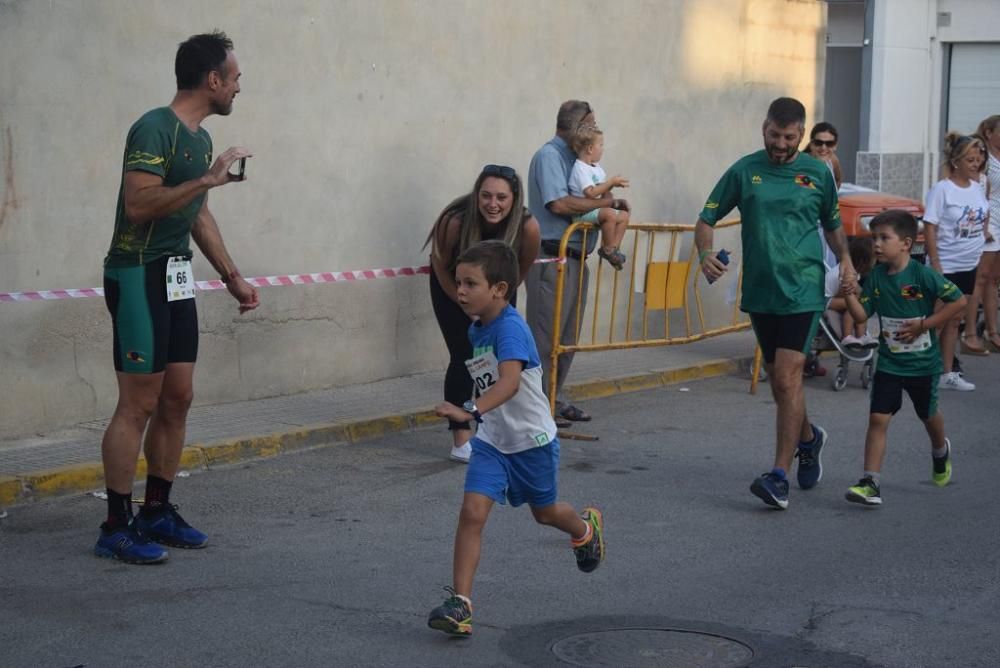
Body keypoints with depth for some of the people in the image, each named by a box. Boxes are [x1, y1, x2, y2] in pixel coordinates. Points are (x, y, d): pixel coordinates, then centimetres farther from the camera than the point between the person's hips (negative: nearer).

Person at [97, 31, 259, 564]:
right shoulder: (154, 130, -15)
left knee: (177, 398, 10)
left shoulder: (200, 138, 14)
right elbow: (138, 204, -26)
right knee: (139, 402, -8)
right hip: (138, 275, -9)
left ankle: (157, 512, 21)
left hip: (176, 278, 9)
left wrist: (233, 277, 23)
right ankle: (116, 527, -2)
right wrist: (206, 179, -26)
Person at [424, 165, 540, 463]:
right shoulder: (455, 221, -36)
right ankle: (461, 440, -4)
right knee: (463, 357, -9)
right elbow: (441, 266, -17)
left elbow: (521, 271, -10)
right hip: (453, 288, -2)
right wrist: (467, 306, -11)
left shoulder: (527, 227, -32)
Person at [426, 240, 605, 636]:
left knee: (544, 512, 19)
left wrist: (471, 411, -54)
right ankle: (460, 603, -14)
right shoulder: (475, 330, 0)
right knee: (472, 512, -12)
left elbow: (509, 382, -42)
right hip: (492, 441, 6)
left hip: (532, 440, -5)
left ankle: (586, 528, 54)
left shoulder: (510, 328, -26)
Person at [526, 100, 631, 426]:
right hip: (552, 258, -10)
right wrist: (610, 203, -19)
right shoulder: (549, 155, -11)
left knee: (567, 337, 13)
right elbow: (559, 203, -24)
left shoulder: (573, 157, 18)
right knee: (546, 336, -6)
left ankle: (555, 399, 21)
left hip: (575, 258, 10)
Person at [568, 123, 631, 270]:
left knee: (623, 215, 5)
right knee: (610, 214, -33)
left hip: (597, 209, 10)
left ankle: (613, 248, 3)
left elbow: (603, 192, 23)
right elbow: (590, 192, -27)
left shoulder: (596, 168, 16)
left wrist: (613, 184, 3)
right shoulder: (580, 169, -17)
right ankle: (607, 248, -19)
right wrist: (611, 182, -21)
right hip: (582, 212, -10)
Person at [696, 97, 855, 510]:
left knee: (787, 379, -13)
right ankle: (808, 438, 43)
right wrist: (705, 252, -14)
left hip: (803, 292, -3)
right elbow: (707, 219, 5)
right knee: (779, 380, 15)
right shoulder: (744, 171, 2)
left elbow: (832, 224, 19)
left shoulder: (817, 174, 3)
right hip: (759, 292, 3)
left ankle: (779, 476, -12)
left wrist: (845, 259, 2)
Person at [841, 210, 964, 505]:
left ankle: (941, 451, 53)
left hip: (923, 362, -3)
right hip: (889, 362, 3)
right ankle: (870, 483, -12)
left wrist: (923, 325, -18)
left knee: (928, 415, 20)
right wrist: (849, 292, -19)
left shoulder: (923, 275, -17)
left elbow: (959, 301, -16)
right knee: (878, 418, -9)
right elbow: (861, 315, -1)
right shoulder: (876, 277, -2)